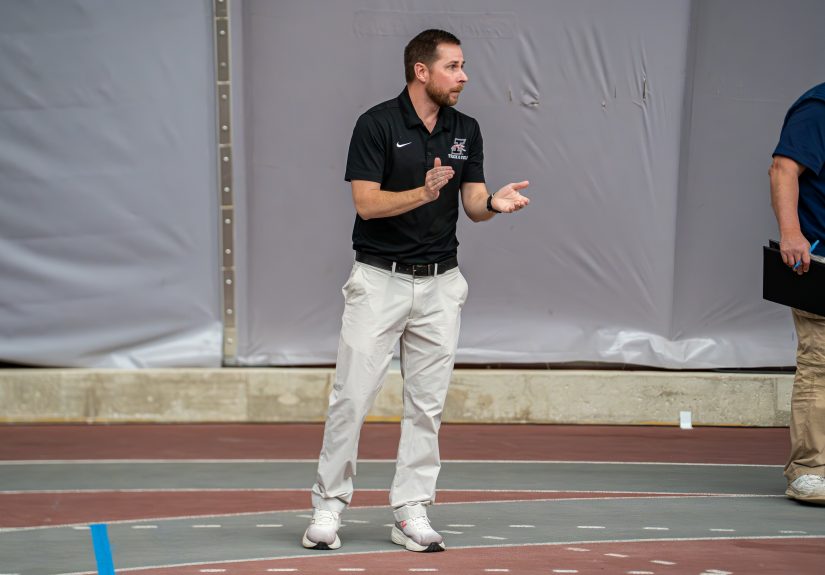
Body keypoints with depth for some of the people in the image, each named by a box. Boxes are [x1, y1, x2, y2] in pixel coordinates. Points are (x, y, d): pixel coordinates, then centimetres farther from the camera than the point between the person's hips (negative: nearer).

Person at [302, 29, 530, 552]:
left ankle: (412, 513, 10)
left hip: (440, 283, 5)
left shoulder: (465, 131, 7)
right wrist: (424, 193, -29)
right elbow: (368, 203, -14)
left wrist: (494, 202, -19)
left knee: (428, 403, 4)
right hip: (379, 279, -5)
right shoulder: (377, 124, -9)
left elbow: (473, 204, 4)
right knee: (352, 397, -5)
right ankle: (329, 506, 5)